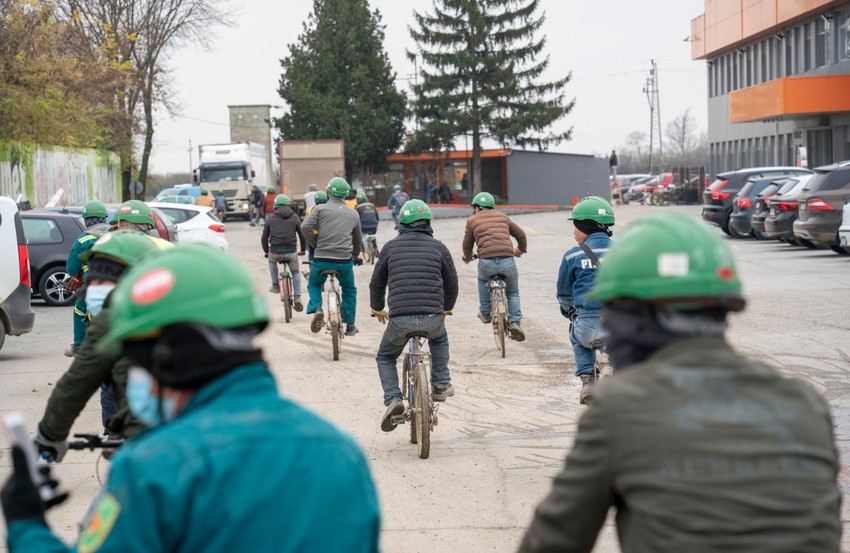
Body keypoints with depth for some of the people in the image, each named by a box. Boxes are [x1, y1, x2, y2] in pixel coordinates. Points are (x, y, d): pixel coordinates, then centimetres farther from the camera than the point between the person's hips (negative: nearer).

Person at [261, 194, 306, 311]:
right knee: (296, 273, 23)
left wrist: (266, 251, 28)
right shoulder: (294, 218, 8)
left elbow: (264, 238, 11)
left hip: (275, 252, 0)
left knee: (271, 259, 37)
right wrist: (303, 250, 28)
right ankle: (297, 298, 8)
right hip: (291, 253, 0)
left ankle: (275, 285, 34)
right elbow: (302, 235, 11)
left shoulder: (270, 218, 8)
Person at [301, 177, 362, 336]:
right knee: (349, 289, 25)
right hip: (344, 260, 1)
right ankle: (350, 325, 25)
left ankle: (317, 309, -1)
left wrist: (315, 244, 3)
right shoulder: (353, 213, 13)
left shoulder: (320, 209, 3)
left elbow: (305, 227, -12)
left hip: (321, 259, -1)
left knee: (313, 284, 26)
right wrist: (355, 255, 44)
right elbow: (358, 238, 25)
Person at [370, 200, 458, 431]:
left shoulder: (391, 247, 9)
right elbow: (451, 283, 18)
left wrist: (377, 309, 35)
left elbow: (377, 282, 16)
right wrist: (446, 308, 38)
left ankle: (393, 400, 3)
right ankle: (441, 385, 28)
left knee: (385, 357, 23)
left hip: (400, 319, -1)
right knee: (439, 339, 37)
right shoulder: (438, 247, 10)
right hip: (432, 317, 1)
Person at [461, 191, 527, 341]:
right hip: (507, 260, 1)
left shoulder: (472, 220, 14)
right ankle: (515, 322, 8)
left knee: (483, 280, 34)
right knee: (512, 292, 24)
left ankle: (485, 312, 33)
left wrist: (468, 257, 40)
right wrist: (521, 249, 47)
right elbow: (520, 234, 27)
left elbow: (467, 244, 18)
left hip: (486, 262, -1)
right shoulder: (502, 216, 21)